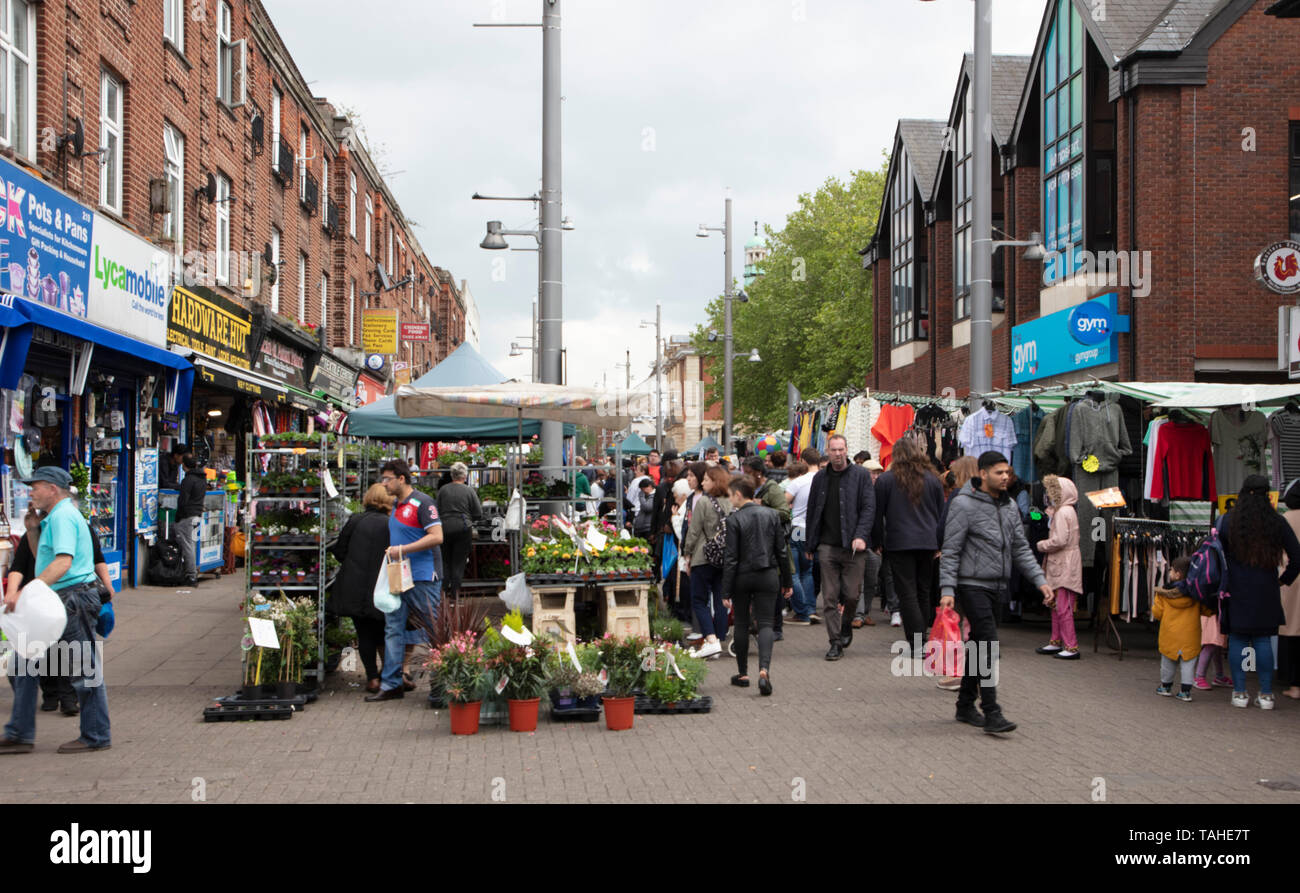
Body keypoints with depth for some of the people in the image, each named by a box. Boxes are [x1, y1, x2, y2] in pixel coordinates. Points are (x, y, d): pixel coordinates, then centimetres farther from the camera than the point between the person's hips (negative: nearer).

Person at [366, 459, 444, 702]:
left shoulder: (422, 503, -12)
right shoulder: (396, 505, 15)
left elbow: (436, 537, -20)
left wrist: (402, 549, -22)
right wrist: (392, 551, 12)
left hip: (422, 578, -9)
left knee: (435, 629, -2)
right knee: (393, 628, 6)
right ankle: (391, 684, 10)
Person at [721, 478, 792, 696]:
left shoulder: (734, 519, -10)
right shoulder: (771, 514, 2)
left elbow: (731, 558, -11)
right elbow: (781, 550, 5)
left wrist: (726, 591, -8)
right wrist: (787, 581, 14)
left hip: (743, 576, -2)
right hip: (768, 575, 2)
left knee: (741, 624, 13)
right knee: (765, 624, 1)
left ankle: (743, 673, 20)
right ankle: (764, 670, -21)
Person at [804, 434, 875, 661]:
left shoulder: (861, 475, 1)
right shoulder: (820, 478, 11)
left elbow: (869, 508, -4)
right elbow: (812, 512, 16)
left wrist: (861, 536, -17)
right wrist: (811, 545, 13)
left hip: (853, 547, -2)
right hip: (827, 546, 2)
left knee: (852, 595, -1)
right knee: (830, 597, -1)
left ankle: (846, 627, 27)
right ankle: (836, 642, 5)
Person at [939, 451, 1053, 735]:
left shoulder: (1009, 506, 12)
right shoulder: (963, 504, -9)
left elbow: (1021, 548, 17)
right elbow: (950, 551, -10)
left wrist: (1039, 579, 6)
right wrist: (947, 589, -17)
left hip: (997, 586, 7)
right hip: (973, 585, -7)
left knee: (980, 647, 12)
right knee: (988, 647, -14)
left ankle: (965, 706, 23)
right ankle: (992, 714, -15)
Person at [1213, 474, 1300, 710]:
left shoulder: (1227, 521, -2)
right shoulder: (1277, 522, 0)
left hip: (1236, 589, -1)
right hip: (1266, 591, 1)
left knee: (1237, 639, 5)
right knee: (1263, 639, 6)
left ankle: (1239, 692, 3)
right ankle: (1266, 693, 6)